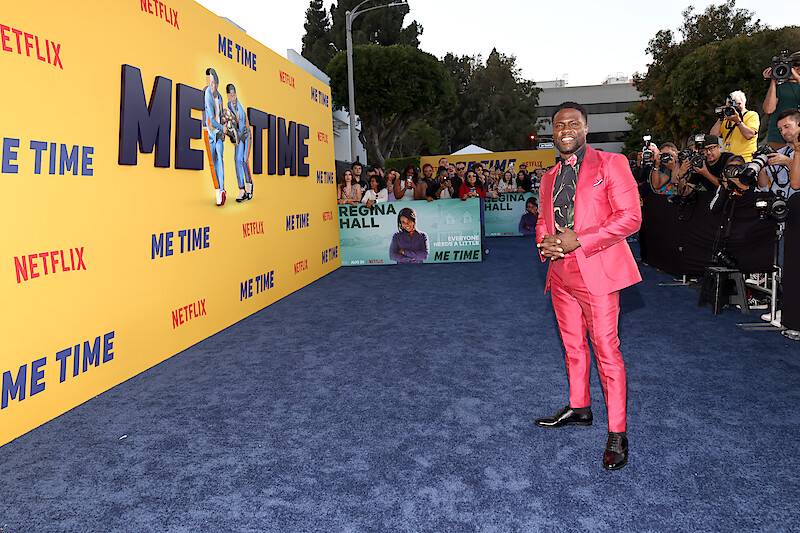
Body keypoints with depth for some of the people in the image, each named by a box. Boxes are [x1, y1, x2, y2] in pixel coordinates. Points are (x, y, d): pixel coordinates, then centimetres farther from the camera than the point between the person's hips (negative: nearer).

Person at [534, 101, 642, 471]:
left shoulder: (610, 163, -2)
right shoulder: (550, 177, 17)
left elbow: (630, 217, -10)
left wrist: (578, 240, -17)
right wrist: (544, 242, -1)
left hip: (596, 271, -6)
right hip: (561, 272, 6)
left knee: (606, 350, -5)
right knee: (573, 346, 16)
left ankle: (617, 433, 4)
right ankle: (579, 408, 33)